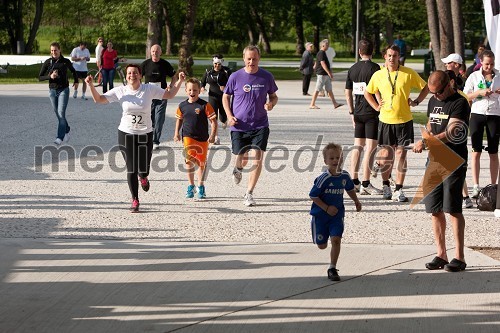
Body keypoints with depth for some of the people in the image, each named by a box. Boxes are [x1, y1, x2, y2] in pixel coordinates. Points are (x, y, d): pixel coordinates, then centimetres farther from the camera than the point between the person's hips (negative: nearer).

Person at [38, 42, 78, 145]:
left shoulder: (66, 62, -3)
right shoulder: (48, 62, -2)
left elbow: (73, 71, 18)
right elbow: (40, 77, -2)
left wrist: (76, 81, 11)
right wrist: (50, 76, -17)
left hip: (63, 90, -3)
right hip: (52, 90, 3)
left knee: (61, 113, -14)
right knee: (58, 114, 12)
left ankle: (60, 138, -16)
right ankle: (66, 131, 36)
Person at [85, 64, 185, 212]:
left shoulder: (149, 89, -5)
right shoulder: (120, 91, -4)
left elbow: (170, 94, 3)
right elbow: (98, 99, -1)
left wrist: (179, 81, -10)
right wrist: (91, 85, -16)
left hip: (145, 134, 0)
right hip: (126, 133, 0)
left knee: (144, 169, -1)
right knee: (131, 169, 0)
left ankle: (143, 177, 39)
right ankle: (135, 200, 17)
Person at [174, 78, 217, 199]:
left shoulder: (204, 105, -9)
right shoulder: (182, 106, 3)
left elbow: (213, 121, -6)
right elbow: (179, 119, 20)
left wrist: (212, 136, -15)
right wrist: (177, 133, 10)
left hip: (202, 139, -1)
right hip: (188, 137, 1)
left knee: (201, 163, 7)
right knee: (190, 161, -11)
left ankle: (201, 187, 24)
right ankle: (191, 186, 4)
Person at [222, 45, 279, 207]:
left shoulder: (266, 77, -1)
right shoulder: (235, 77, -3)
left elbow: (273, 96, 12)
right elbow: (225, 97, 8)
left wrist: (271, 104, -11)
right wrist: (229, 116, -7)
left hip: (260, 125, 0)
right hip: (239, 125, 0)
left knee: (257, 158, -13)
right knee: (242, 159, 6)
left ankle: (249, 193, -2)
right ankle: (238, 169, 46)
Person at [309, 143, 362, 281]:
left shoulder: (345, 176, -3)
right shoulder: (323, 178, -18)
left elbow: (350, 189, 20)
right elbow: (313, 196, -14)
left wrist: (356, 201, 9)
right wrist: (326, 208, -18)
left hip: (337, 214, 3)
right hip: (320, 215, -3)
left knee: (336, 239, -15)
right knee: (322, 245, 6)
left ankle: (332, 269, -6)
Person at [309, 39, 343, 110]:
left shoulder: (323, 53, 15)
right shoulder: (321, 53, -16)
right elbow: (323, 64, -25)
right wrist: (329, 73, -29)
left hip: (326, 75, 10)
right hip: (321, 74, -10)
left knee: (329, 89, 8)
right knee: (317, 90, -4)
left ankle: (335, 104, 9)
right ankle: (312, 104, 1)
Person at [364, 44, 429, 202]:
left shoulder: (408, 73, -2)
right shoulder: (378, 75, 3)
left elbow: (425, 87, 9)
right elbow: (367, 93, 18)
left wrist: (416, 102, 0)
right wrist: (376, 106, 7)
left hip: (404, 120, -1)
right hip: (385, 120, 1)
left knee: (401, 153, -2)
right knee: (386, 154, 4)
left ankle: (398, 190, 2)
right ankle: (386, 185, 25)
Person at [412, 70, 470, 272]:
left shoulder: (459, 103, -10)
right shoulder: (433, 101, 15)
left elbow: (450, 134, -19)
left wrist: (425, 143, -26)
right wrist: (426, 140, 6)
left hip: (454, 163, -7)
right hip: (435, 161, 7)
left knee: (452, 208, -9)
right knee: (435, 210, 6)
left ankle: (459, 257, -5)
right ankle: (441, 255, 13)